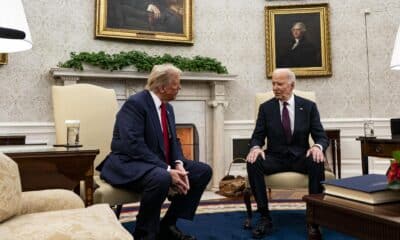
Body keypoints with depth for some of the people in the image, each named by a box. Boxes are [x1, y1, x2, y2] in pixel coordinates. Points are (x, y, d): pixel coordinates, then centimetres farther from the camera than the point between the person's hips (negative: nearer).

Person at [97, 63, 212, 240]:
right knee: (161, 178, -39)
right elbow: (134, 145, -27)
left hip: (160, 164, 9)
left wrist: (178, 164, -11)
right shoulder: (135, 103, -17)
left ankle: (168, 225, 5)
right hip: (128, 164, -9)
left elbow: (173, 141, 10)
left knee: (203, 171, 0)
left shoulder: (168, 107, 10)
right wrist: (167, 170, -29)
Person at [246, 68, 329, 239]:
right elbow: (257, 136, 0)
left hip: (300, 157, 0)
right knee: (253, 163, -29)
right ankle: (265, 217, -21)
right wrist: (255, 147, -25)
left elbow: (321, 136, -2)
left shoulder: (309, 106, 1)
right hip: (275, 157, 1)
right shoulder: (266, 107, 2)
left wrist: (318, 146, -27)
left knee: (317, 162, -33)